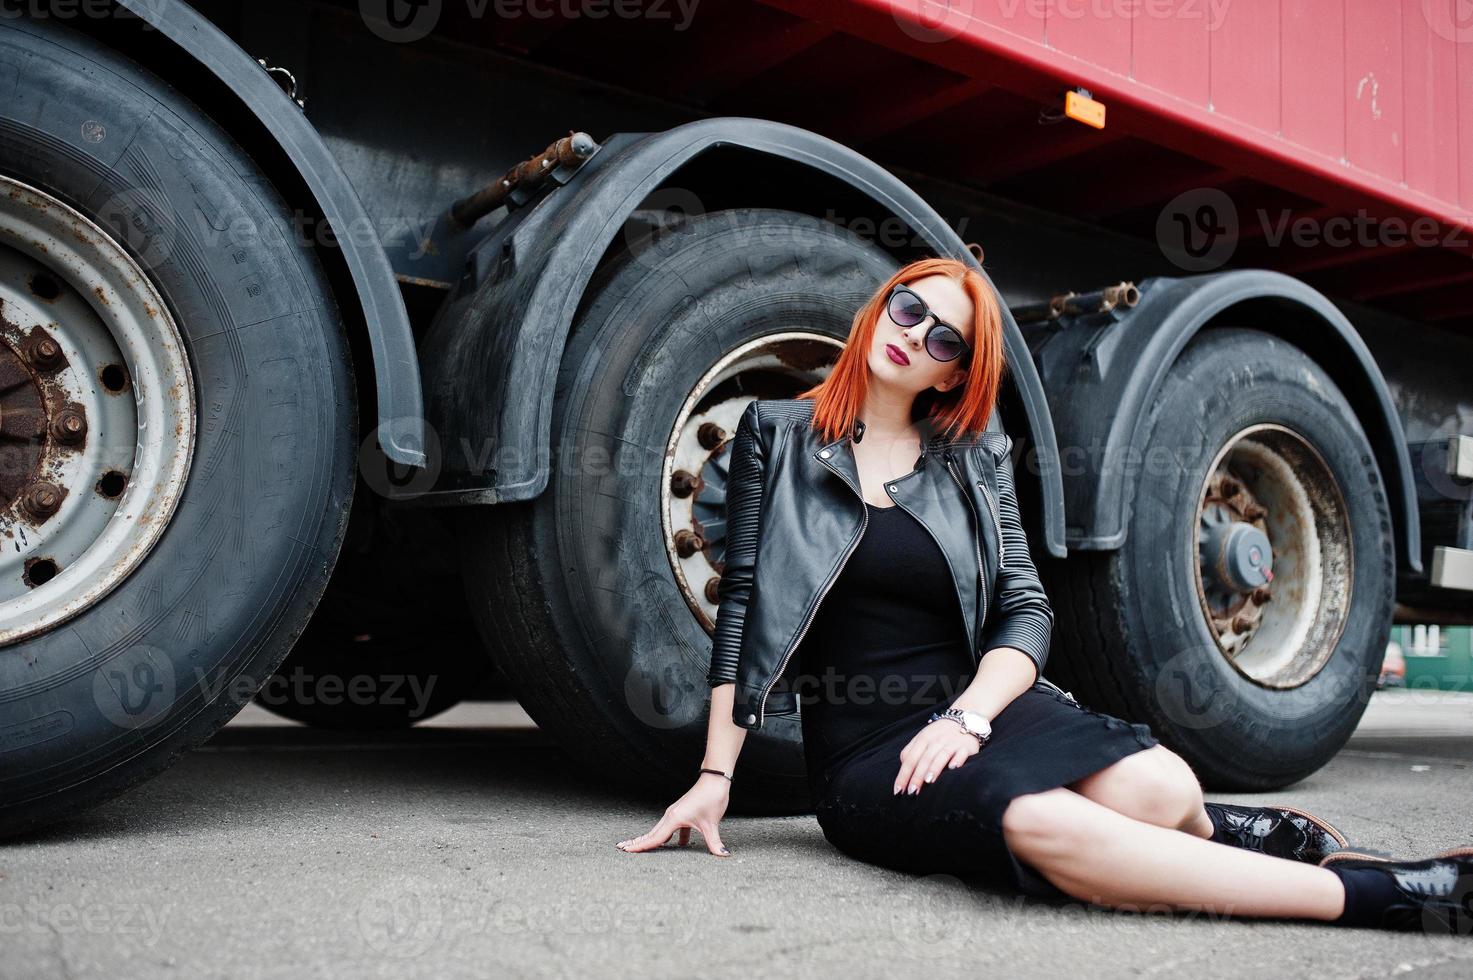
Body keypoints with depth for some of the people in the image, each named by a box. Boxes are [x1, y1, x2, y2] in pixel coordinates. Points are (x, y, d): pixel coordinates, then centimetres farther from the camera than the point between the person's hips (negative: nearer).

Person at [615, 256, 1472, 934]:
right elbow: (743, 607, 1)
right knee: (1043, 825, -34)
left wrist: (969, 715, -17)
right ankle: (1378, 895, -24)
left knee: (1158, 789, -30)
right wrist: (716, 777, -5)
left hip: (982, 703, 3)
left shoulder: (975, 457, 11)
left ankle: (1214, 832, 6)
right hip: (861, 752, -2)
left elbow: (1027, 612, 3)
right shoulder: (777, 435, 6)